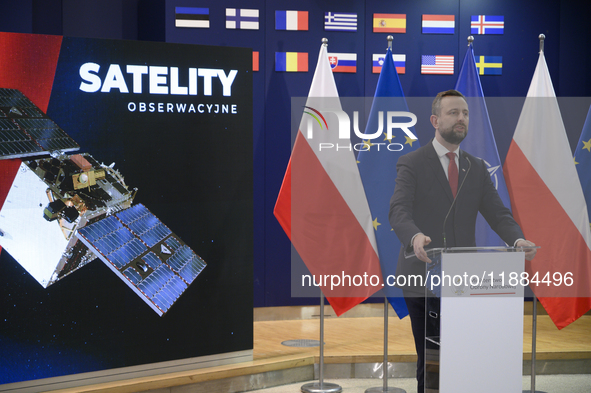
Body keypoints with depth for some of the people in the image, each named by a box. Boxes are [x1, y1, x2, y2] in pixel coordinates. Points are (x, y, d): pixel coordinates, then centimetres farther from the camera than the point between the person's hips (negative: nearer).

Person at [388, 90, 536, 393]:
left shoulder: (477, 168, 13)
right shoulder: (411, 163, -3)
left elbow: (497, 213, 5)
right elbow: (399, 211, -17)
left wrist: (517, 239, -16)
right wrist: (415, 237, -39)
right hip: (423, 278, -4)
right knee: (430, 360, 2)